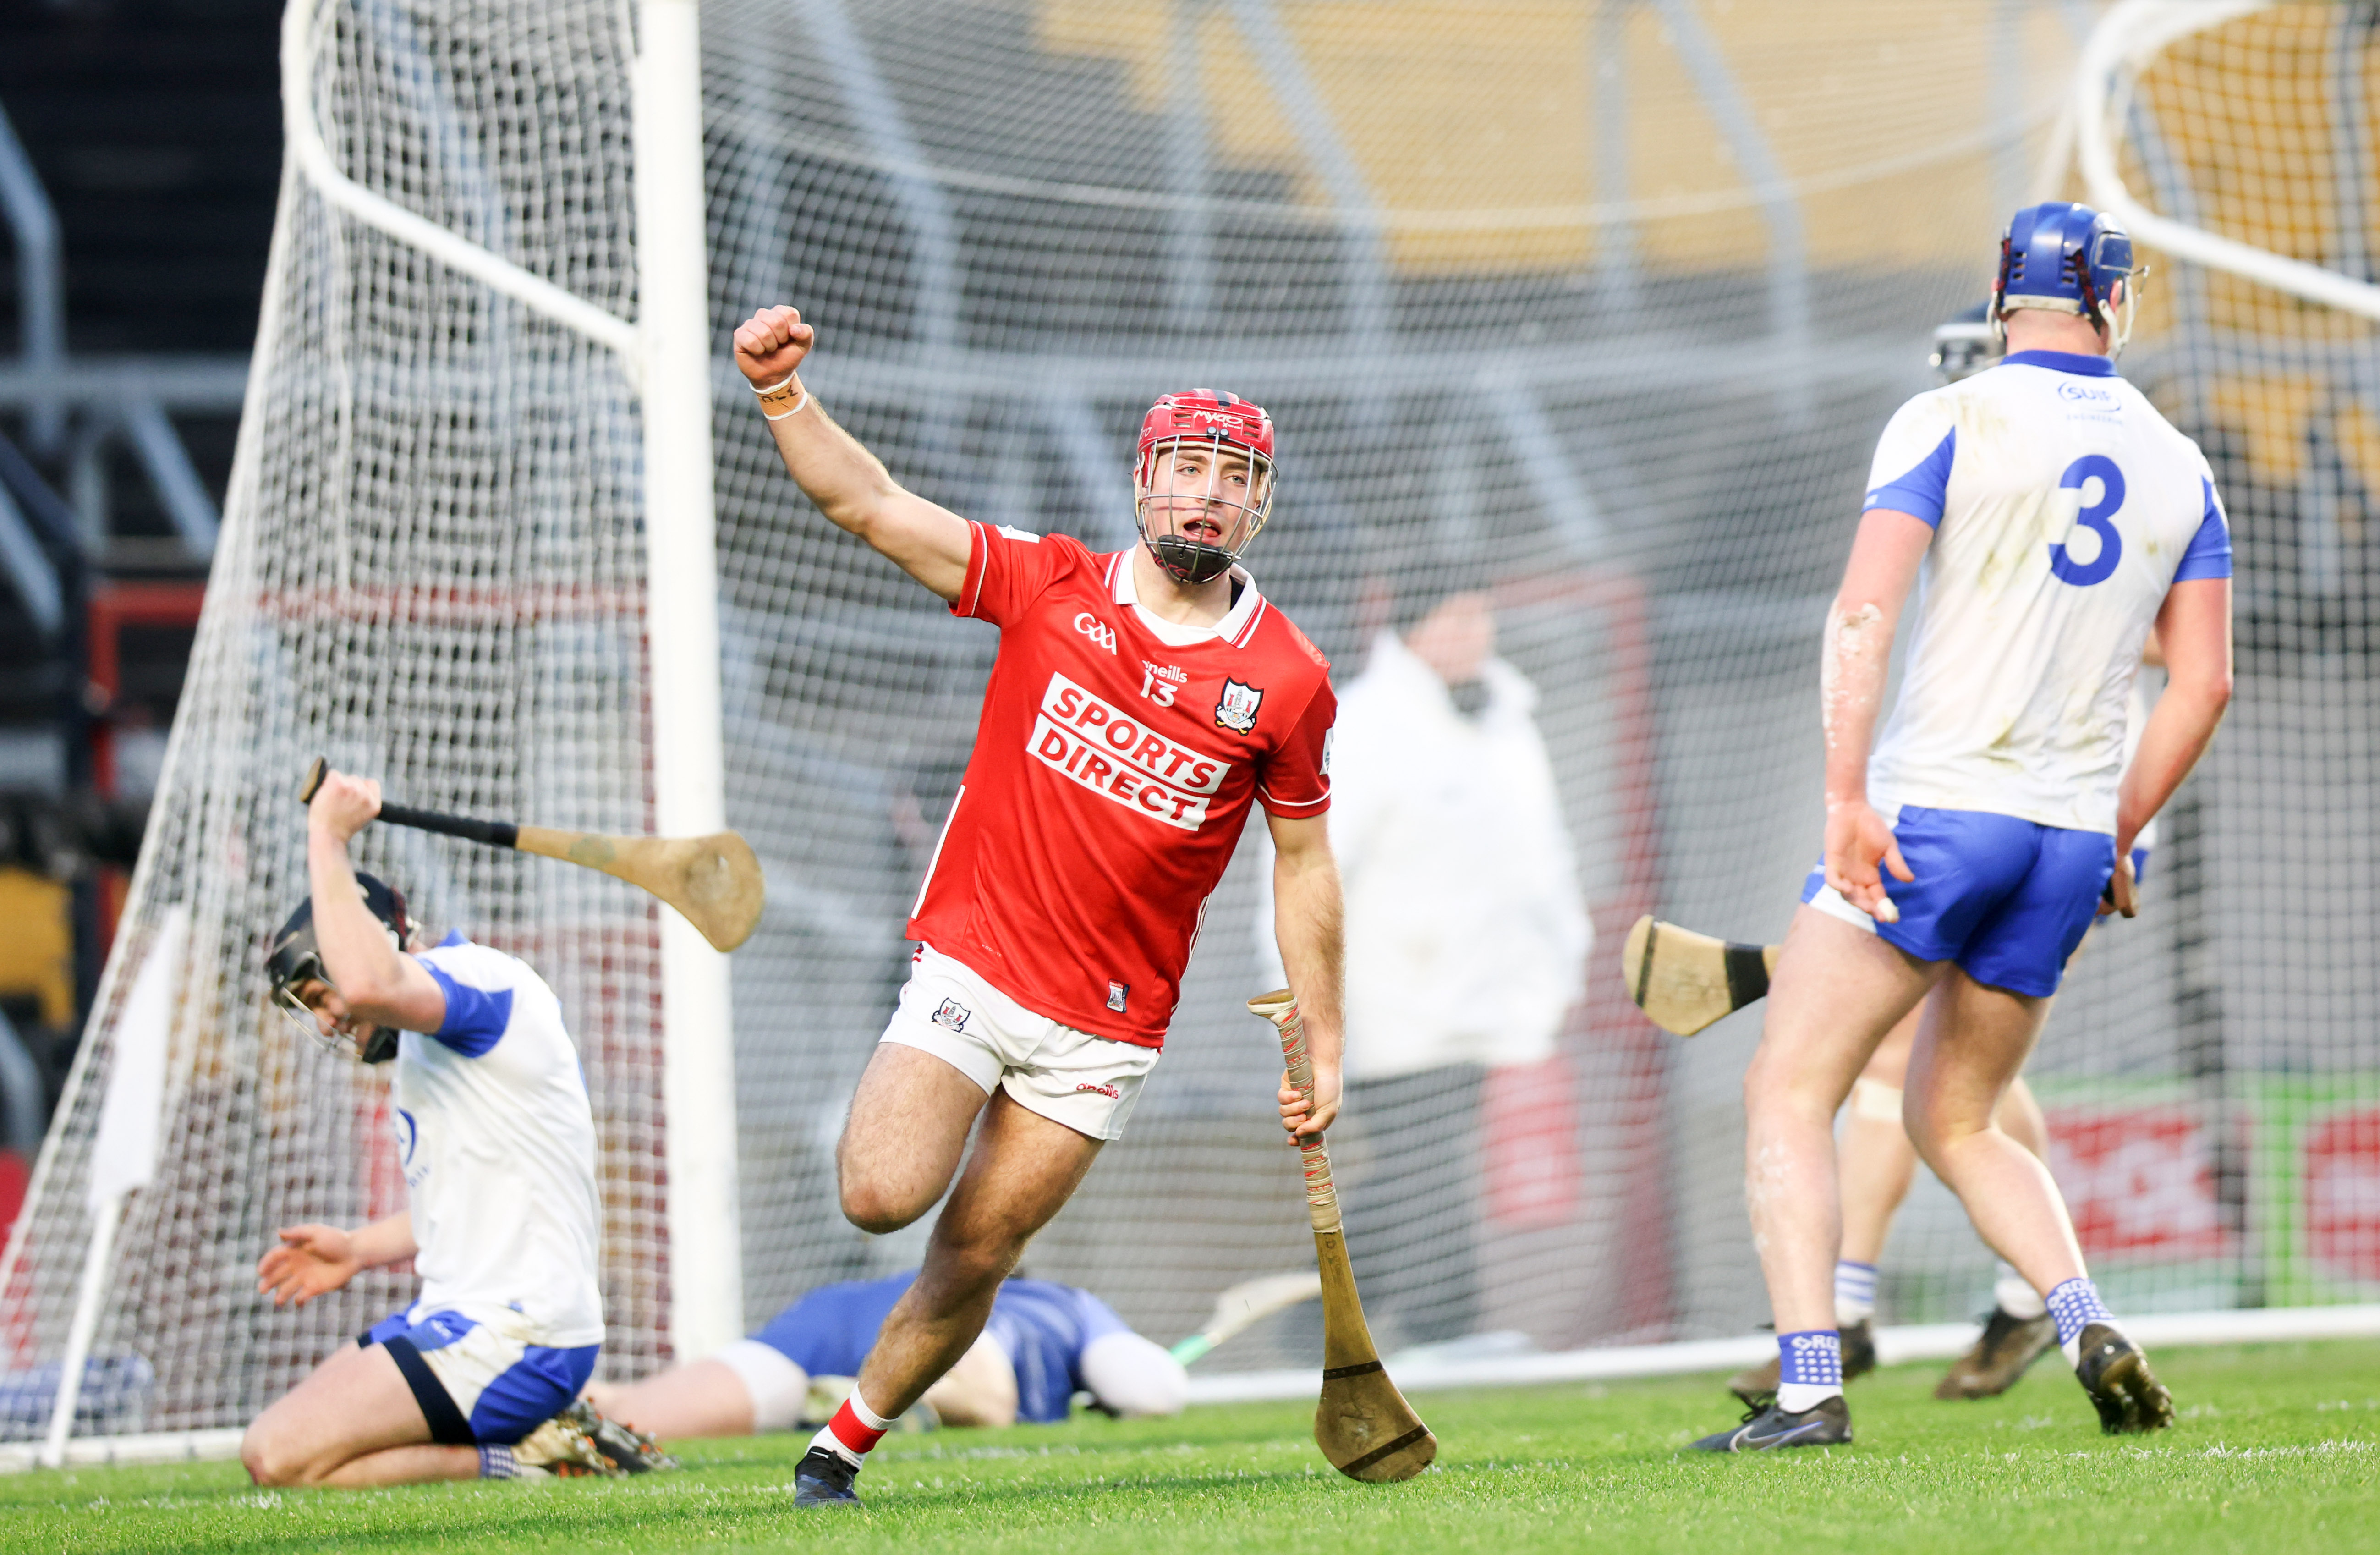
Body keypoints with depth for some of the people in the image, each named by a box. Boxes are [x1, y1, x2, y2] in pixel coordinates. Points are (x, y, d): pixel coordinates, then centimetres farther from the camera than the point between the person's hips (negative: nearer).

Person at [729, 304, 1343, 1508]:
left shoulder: (1286, 683, -3)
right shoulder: (1048, 588, -3)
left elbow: (1303, 864, 7)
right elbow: (867, 503, -9)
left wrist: (1322, 1041, 6)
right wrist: (783, 395, -26)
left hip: (1107, 1026, 0)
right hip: (972, 968, 0)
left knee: (974, 1257, 3)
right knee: (882, 1197, -19)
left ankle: (846, 1441, 22)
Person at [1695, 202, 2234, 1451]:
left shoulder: (1949, 423, -2)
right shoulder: (2178, 466, 12)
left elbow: (1864, 613, -14)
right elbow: (2203, 682, 12)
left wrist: (1845, 797, -17)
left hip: (1935, 807, -5)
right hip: (2072, 836, 5)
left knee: (1788, 1097, -1)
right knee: (1956, 1123, 19)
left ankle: (1808, 1387, -15)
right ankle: (2090, 1328, -3)